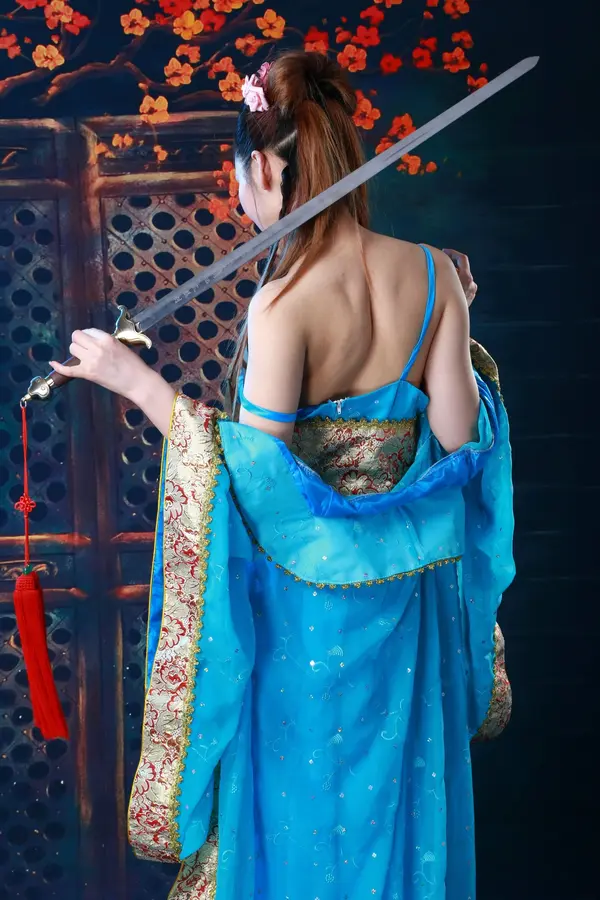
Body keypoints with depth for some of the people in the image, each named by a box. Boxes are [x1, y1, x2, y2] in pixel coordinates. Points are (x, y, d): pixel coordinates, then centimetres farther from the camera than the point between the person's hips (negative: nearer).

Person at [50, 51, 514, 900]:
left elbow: (259, 477, -20)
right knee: (397, 776, 24)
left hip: (308, 591, -5)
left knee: (299, 782, 18)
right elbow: (457, 436, -5)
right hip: (406, 582, 5)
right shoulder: (432, 273, -9)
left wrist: (138, 382, -17)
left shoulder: (283, 305, -24)